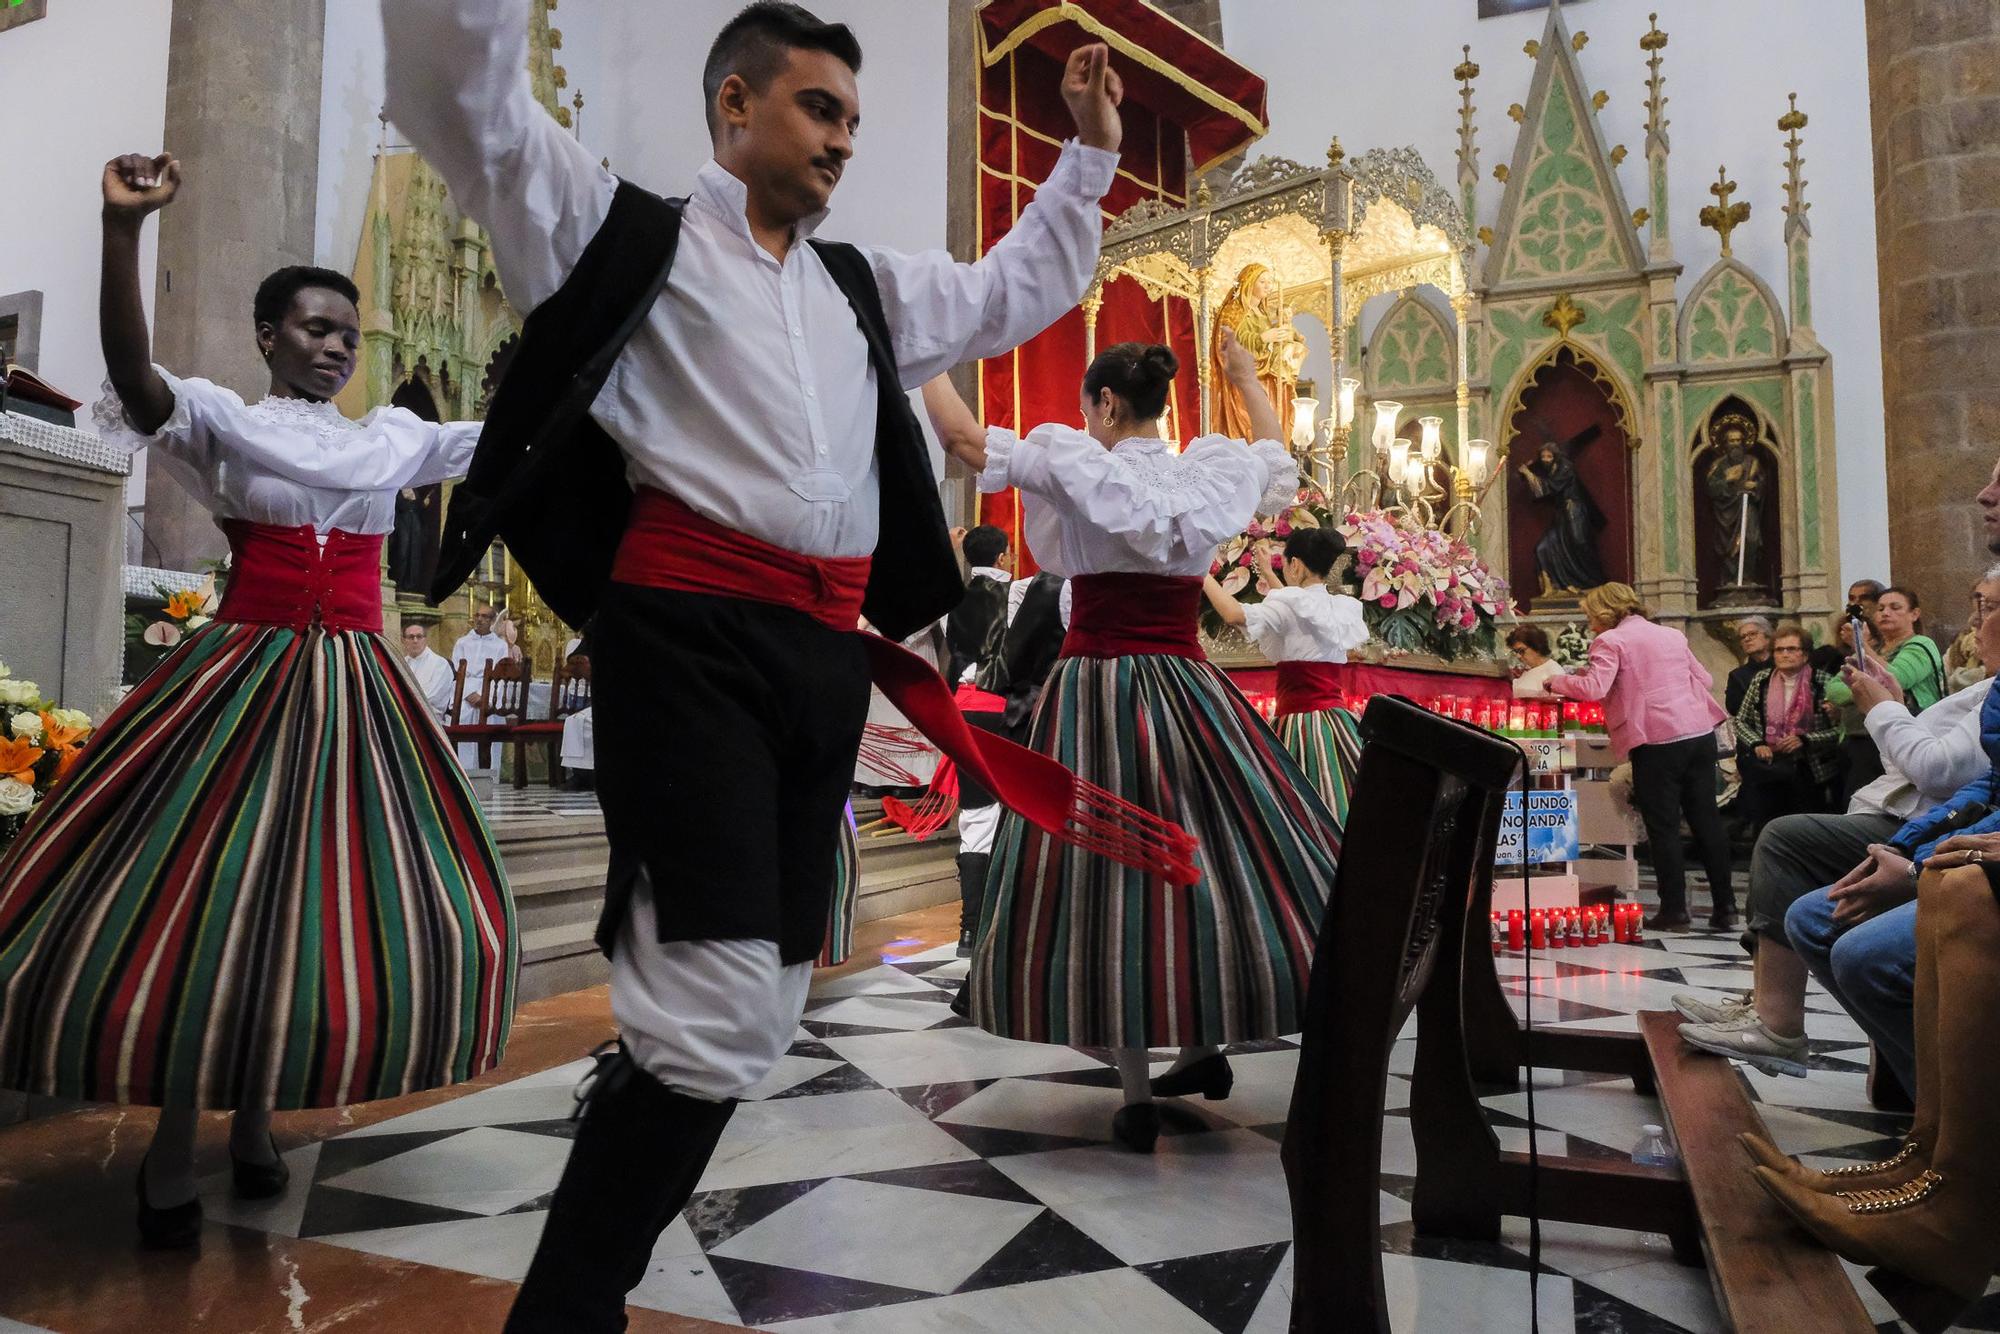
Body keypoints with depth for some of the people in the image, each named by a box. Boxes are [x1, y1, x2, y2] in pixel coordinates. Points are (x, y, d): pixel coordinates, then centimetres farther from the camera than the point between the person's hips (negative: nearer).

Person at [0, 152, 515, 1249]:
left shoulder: (393, 436, 14)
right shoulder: (223, 424, 2)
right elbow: (133, 375, -17)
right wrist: (122, 230, -29)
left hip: (354, 692, 4)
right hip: (240, 679, -3)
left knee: (330, 903, 4)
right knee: (196, 895, -4)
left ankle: (254, 1117, 21)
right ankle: (174, 1142, 12)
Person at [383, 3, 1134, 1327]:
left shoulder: (867, 286, 26)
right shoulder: (626, 227, 9)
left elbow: (1013, 290, 39)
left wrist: (1090, 154, 39)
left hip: (829, 657, 7)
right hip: (690, 635, -7)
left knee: (753, 1019, 11)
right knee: (713, 1009, -17)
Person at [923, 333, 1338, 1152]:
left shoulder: (1080, 466, -6)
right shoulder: (1211, 474, 6)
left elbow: (959, 432, -7)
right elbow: (1274, 453, 28)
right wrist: (1247, 378, 44)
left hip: (1097, 689, -4)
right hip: (1186, 689, 4)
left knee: (1108, 865, 1)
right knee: (1207, 852, 15)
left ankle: (1136, 1091, 5)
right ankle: (1207, 1045, 24)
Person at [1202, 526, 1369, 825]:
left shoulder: (1292, 605, -12)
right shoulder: (1343, 607, 11)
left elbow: (1235, 615, -26)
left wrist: (1202, 574, -14)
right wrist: (1269, 576, 39)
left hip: (1301, 724, -7)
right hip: (1336, 722, 7)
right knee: (1338, 807, 10)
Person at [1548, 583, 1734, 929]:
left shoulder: (1610, 641, -3)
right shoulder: (1673, 635, 18)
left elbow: (1594, 688, -16)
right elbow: (1705, 679, 23)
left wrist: (1556, 682, -1)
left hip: (1656, 741, -6)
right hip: (1700, 733, 6)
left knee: (1663, 826, 2)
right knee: (1707, 820, 11)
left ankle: (1673, 910, 5)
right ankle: (1724, 908, 15)